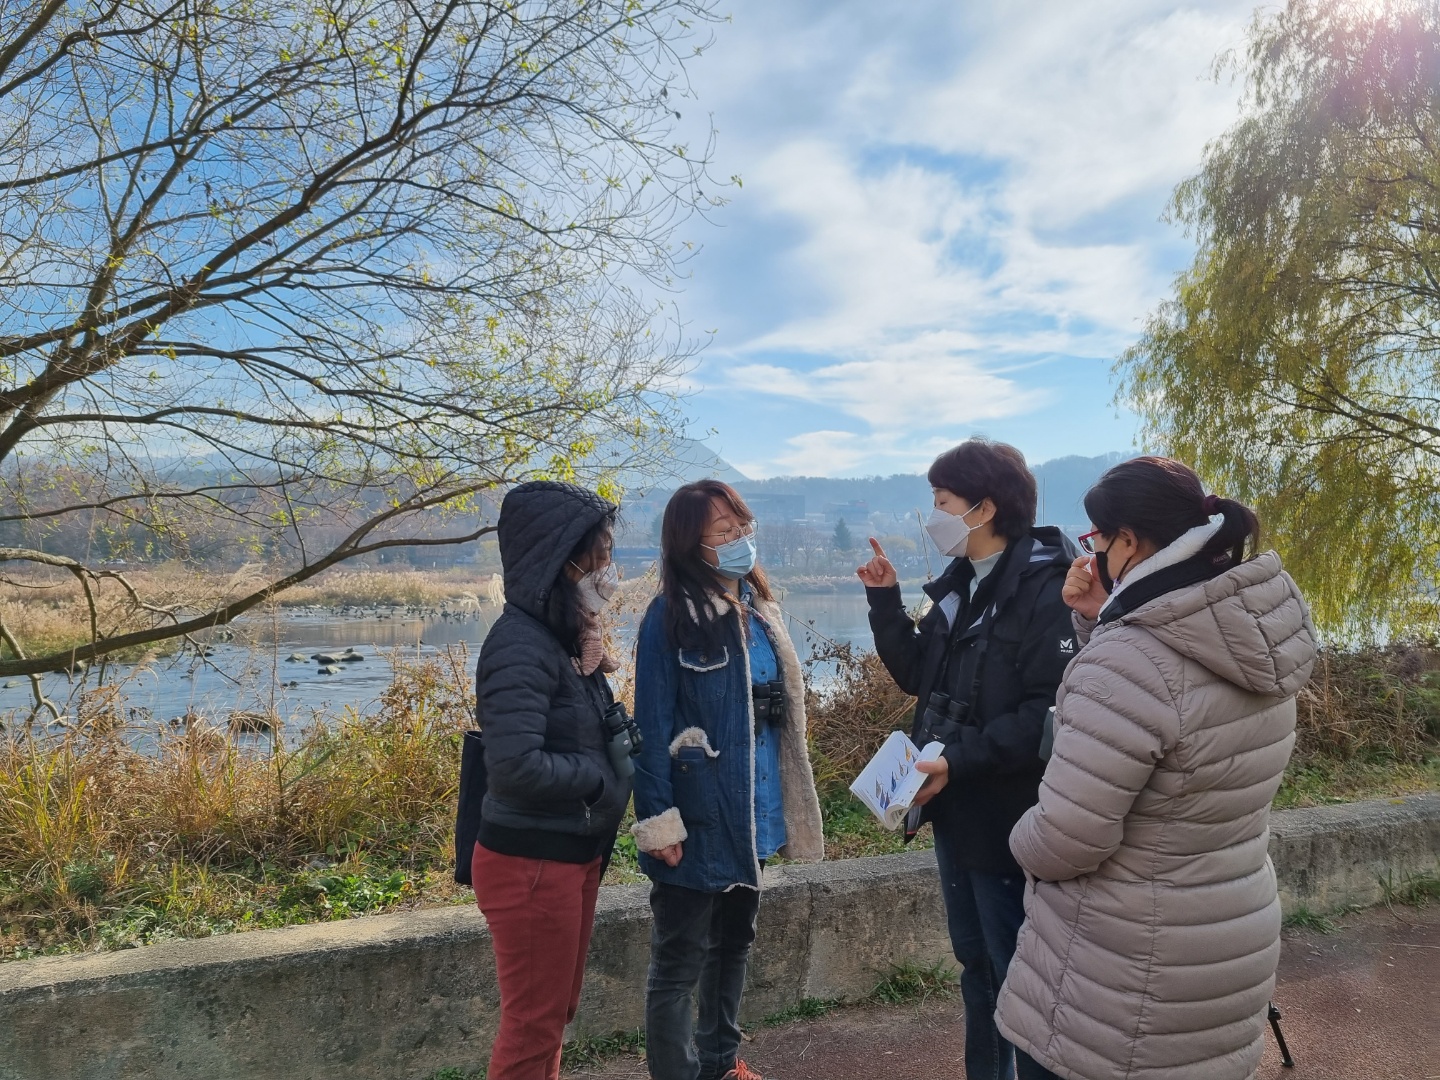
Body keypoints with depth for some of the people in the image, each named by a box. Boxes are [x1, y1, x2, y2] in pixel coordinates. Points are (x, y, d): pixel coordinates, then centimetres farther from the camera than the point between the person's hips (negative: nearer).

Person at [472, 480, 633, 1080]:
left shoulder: (564, 633, 5)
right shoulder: (521, 644, -22)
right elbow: (516, 767, -30)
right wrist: (604, 776, -16)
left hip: (573, 855, 9)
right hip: (531, 865, -9)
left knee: (555, 1015, 22)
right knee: (533, 1026, 8)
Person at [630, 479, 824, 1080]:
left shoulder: (758, 608, 7)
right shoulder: (670, 616, -14)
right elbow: (652, 725, -16)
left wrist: (782, 801, 14)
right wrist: (659, 821, -19)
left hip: (753, 809, 8)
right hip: (699, 816, -8)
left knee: (734, 941, 21)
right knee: (680, 962, 5)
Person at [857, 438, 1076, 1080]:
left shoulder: (1045, 590, -19)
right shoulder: (959, 584, 8)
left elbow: (1051, 711, -26)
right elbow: (916, 675, 11)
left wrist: (960, 761, -28)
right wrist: (884, 600, 2)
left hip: (1008, 819, -9)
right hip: (957, 811, 9)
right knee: (975, 964, 22)